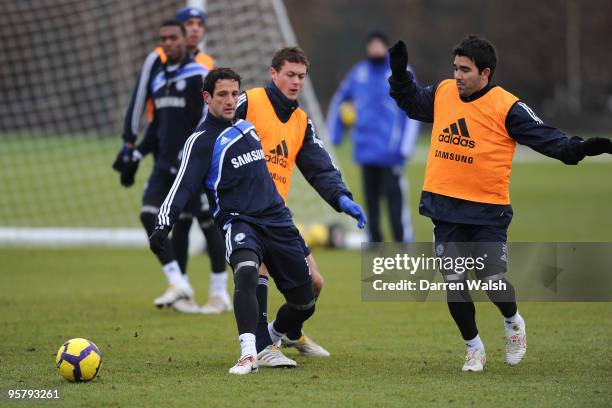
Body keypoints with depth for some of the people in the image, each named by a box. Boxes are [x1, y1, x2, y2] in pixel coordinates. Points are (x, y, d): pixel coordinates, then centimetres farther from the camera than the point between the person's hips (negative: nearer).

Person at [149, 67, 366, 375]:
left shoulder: (246, 125, 14)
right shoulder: (201, 140, -4)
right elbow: (183, 187, -12)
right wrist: (163, 225, -26)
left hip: (276, 220, 6)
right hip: (239, 222, -6)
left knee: (304, 303, 7)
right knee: (246, 272, -38)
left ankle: (273, 338, 39)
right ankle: (248, 355, -42)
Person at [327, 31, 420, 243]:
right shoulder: (359, 72, 11)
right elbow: (339, 100, 23)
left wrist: (406, 146, -11)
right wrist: (334, 133, 16)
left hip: (390, 151, -5)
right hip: (365, 150, 5)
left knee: (394, 195, -13)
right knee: (371, 197, 8)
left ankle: (404, 240, -11)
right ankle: (374, 240, 14)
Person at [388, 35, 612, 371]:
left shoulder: (507, 107, -10)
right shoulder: (443, 93, 5)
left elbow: (545, 137, -14)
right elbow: (412, 103, 24)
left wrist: (578, 149, -30)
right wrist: (399, 73, 10)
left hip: (488, 211, -4)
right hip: (444, 208, 4)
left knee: (492, 281, -7)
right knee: (453, 283, 1)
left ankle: (513, 322, 26)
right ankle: (474, 349, 19)